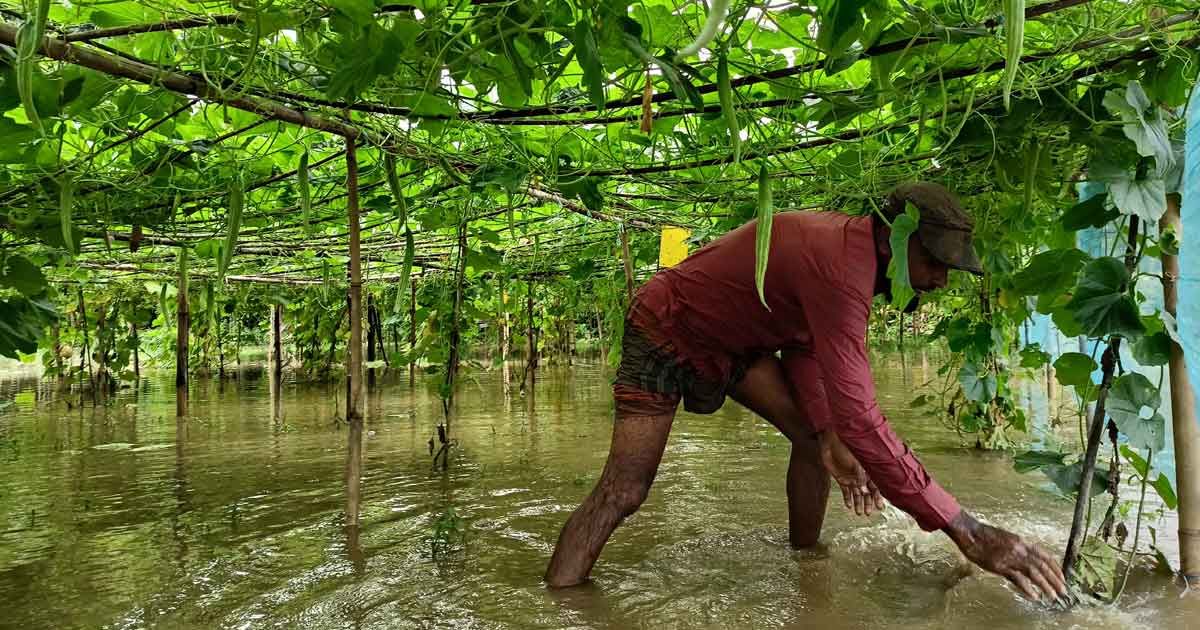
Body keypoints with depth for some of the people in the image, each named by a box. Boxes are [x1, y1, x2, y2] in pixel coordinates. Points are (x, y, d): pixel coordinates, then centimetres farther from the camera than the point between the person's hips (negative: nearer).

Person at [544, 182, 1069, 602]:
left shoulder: (845, 241, -6)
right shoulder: (838, 266, -37)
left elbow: (804, 339, -2)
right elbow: (858, 416, -42)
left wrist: (829, 436, -15)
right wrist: (966, 532, -39)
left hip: (735, 339, 9)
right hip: (666, 333, -9)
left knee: (812, 435, -1)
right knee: (623, 491, -14)